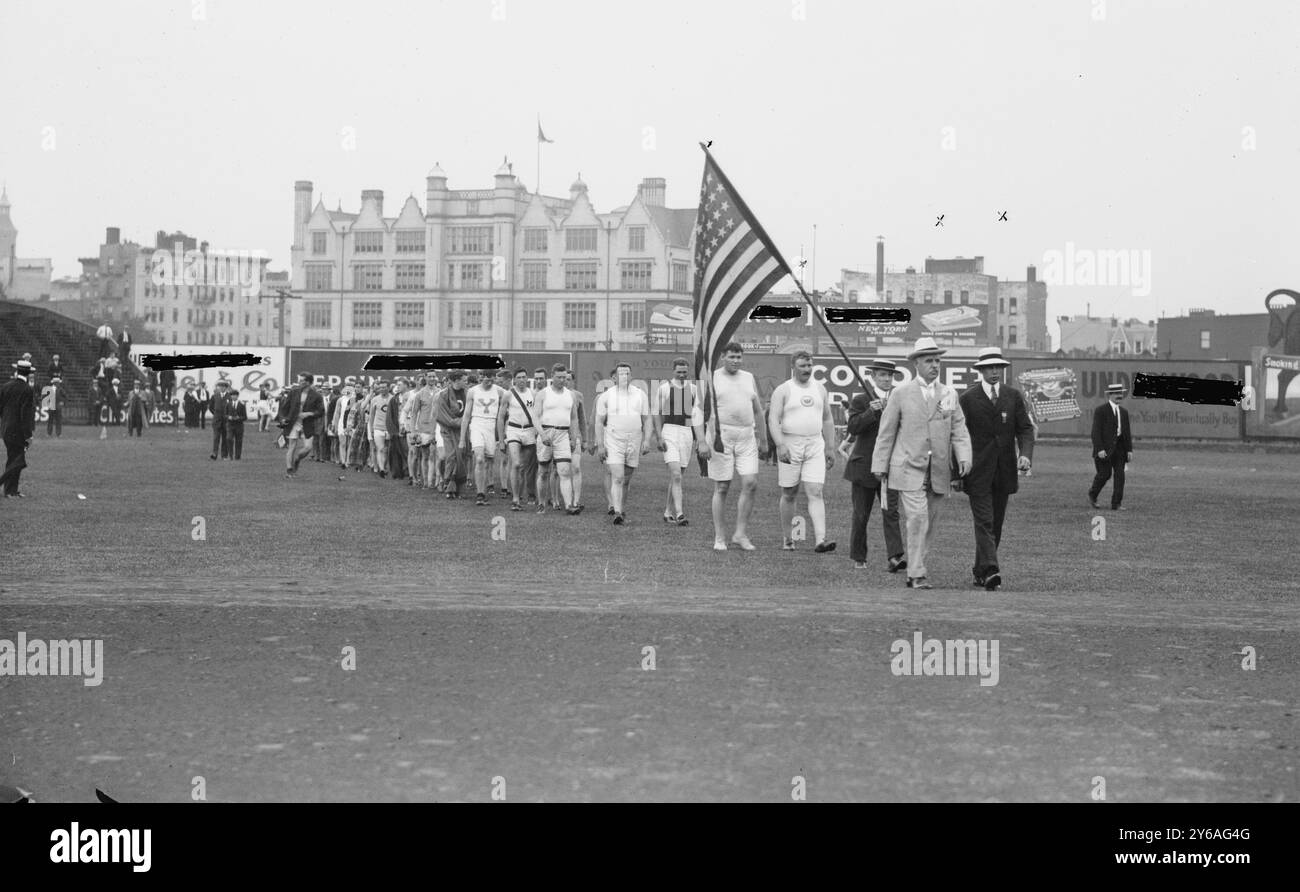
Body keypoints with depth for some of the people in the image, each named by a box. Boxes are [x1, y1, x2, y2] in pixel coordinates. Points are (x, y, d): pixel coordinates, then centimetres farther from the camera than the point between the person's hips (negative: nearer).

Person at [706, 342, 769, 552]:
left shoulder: (748, 378, 14)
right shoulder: (713, 378, 0)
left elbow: (758, 411, 20)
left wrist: (763, 440, 17)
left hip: (746, 438, 4)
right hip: (721, 437, -4)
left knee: (751, 483, -7)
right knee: (721, 488, 0)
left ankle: (740, 533, 3)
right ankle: (719, 537, 8)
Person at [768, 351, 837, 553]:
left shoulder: (819, 389, 12)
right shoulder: (783, 390, -2)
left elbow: (827, 421, 18)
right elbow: (773, 419, -10)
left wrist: (830, 449, 14)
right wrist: (780, 445, -22)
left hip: (815, 446, 3)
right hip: (790, 445, -3)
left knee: (815, 493, -9)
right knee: (789, 494, 5)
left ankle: (820, 540, -19)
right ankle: (787, 539, 18)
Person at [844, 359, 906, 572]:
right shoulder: (860, 400, -1)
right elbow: (853, 427, -16)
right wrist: (872, 411, -27)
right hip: (864, 466, -2)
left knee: (890, 512, -10)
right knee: (861, 515, 6)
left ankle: (895, 556, -19)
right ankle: (858, 558, 18)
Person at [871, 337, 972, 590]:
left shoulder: (949, 394, 10)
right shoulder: (901, 394, 3)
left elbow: (959, 430, 6)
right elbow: (886, 432, 6)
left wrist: (964, 457, -10)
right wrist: (880, 465, 2)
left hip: (939, 472, 3)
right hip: (908, 469, -3)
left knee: (930, 523, 7)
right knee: (918, 519, -14)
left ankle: (915, 567, 21)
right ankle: (916, 574, -9)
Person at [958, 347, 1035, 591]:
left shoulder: (1014, 396, 7)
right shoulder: (968, 398, -1)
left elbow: (1025, 429, 4)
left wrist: (1025, 454, -15)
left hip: (1004, 471, 4)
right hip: (978, 471, -4)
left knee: (996, 524, 10)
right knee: (984, 522, -12)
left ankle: (980, 571, 21)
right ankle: (990, 571, -21)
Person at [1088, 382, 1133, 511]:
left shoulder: (1124, 412, 15)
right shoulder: (1100, 410, -5)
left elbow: (1127, 432, 15)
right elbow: (1096, 431, -11)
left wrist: (1129, 450, 6)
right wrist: (1099, 449, -19)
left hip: (1119, 447, 6)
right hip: (1104, 447, -6)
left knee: (1120, 475, -2)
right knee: (1105, 474, -7)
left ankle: (1116, 504, -1)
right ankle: (1092, 494, 19)